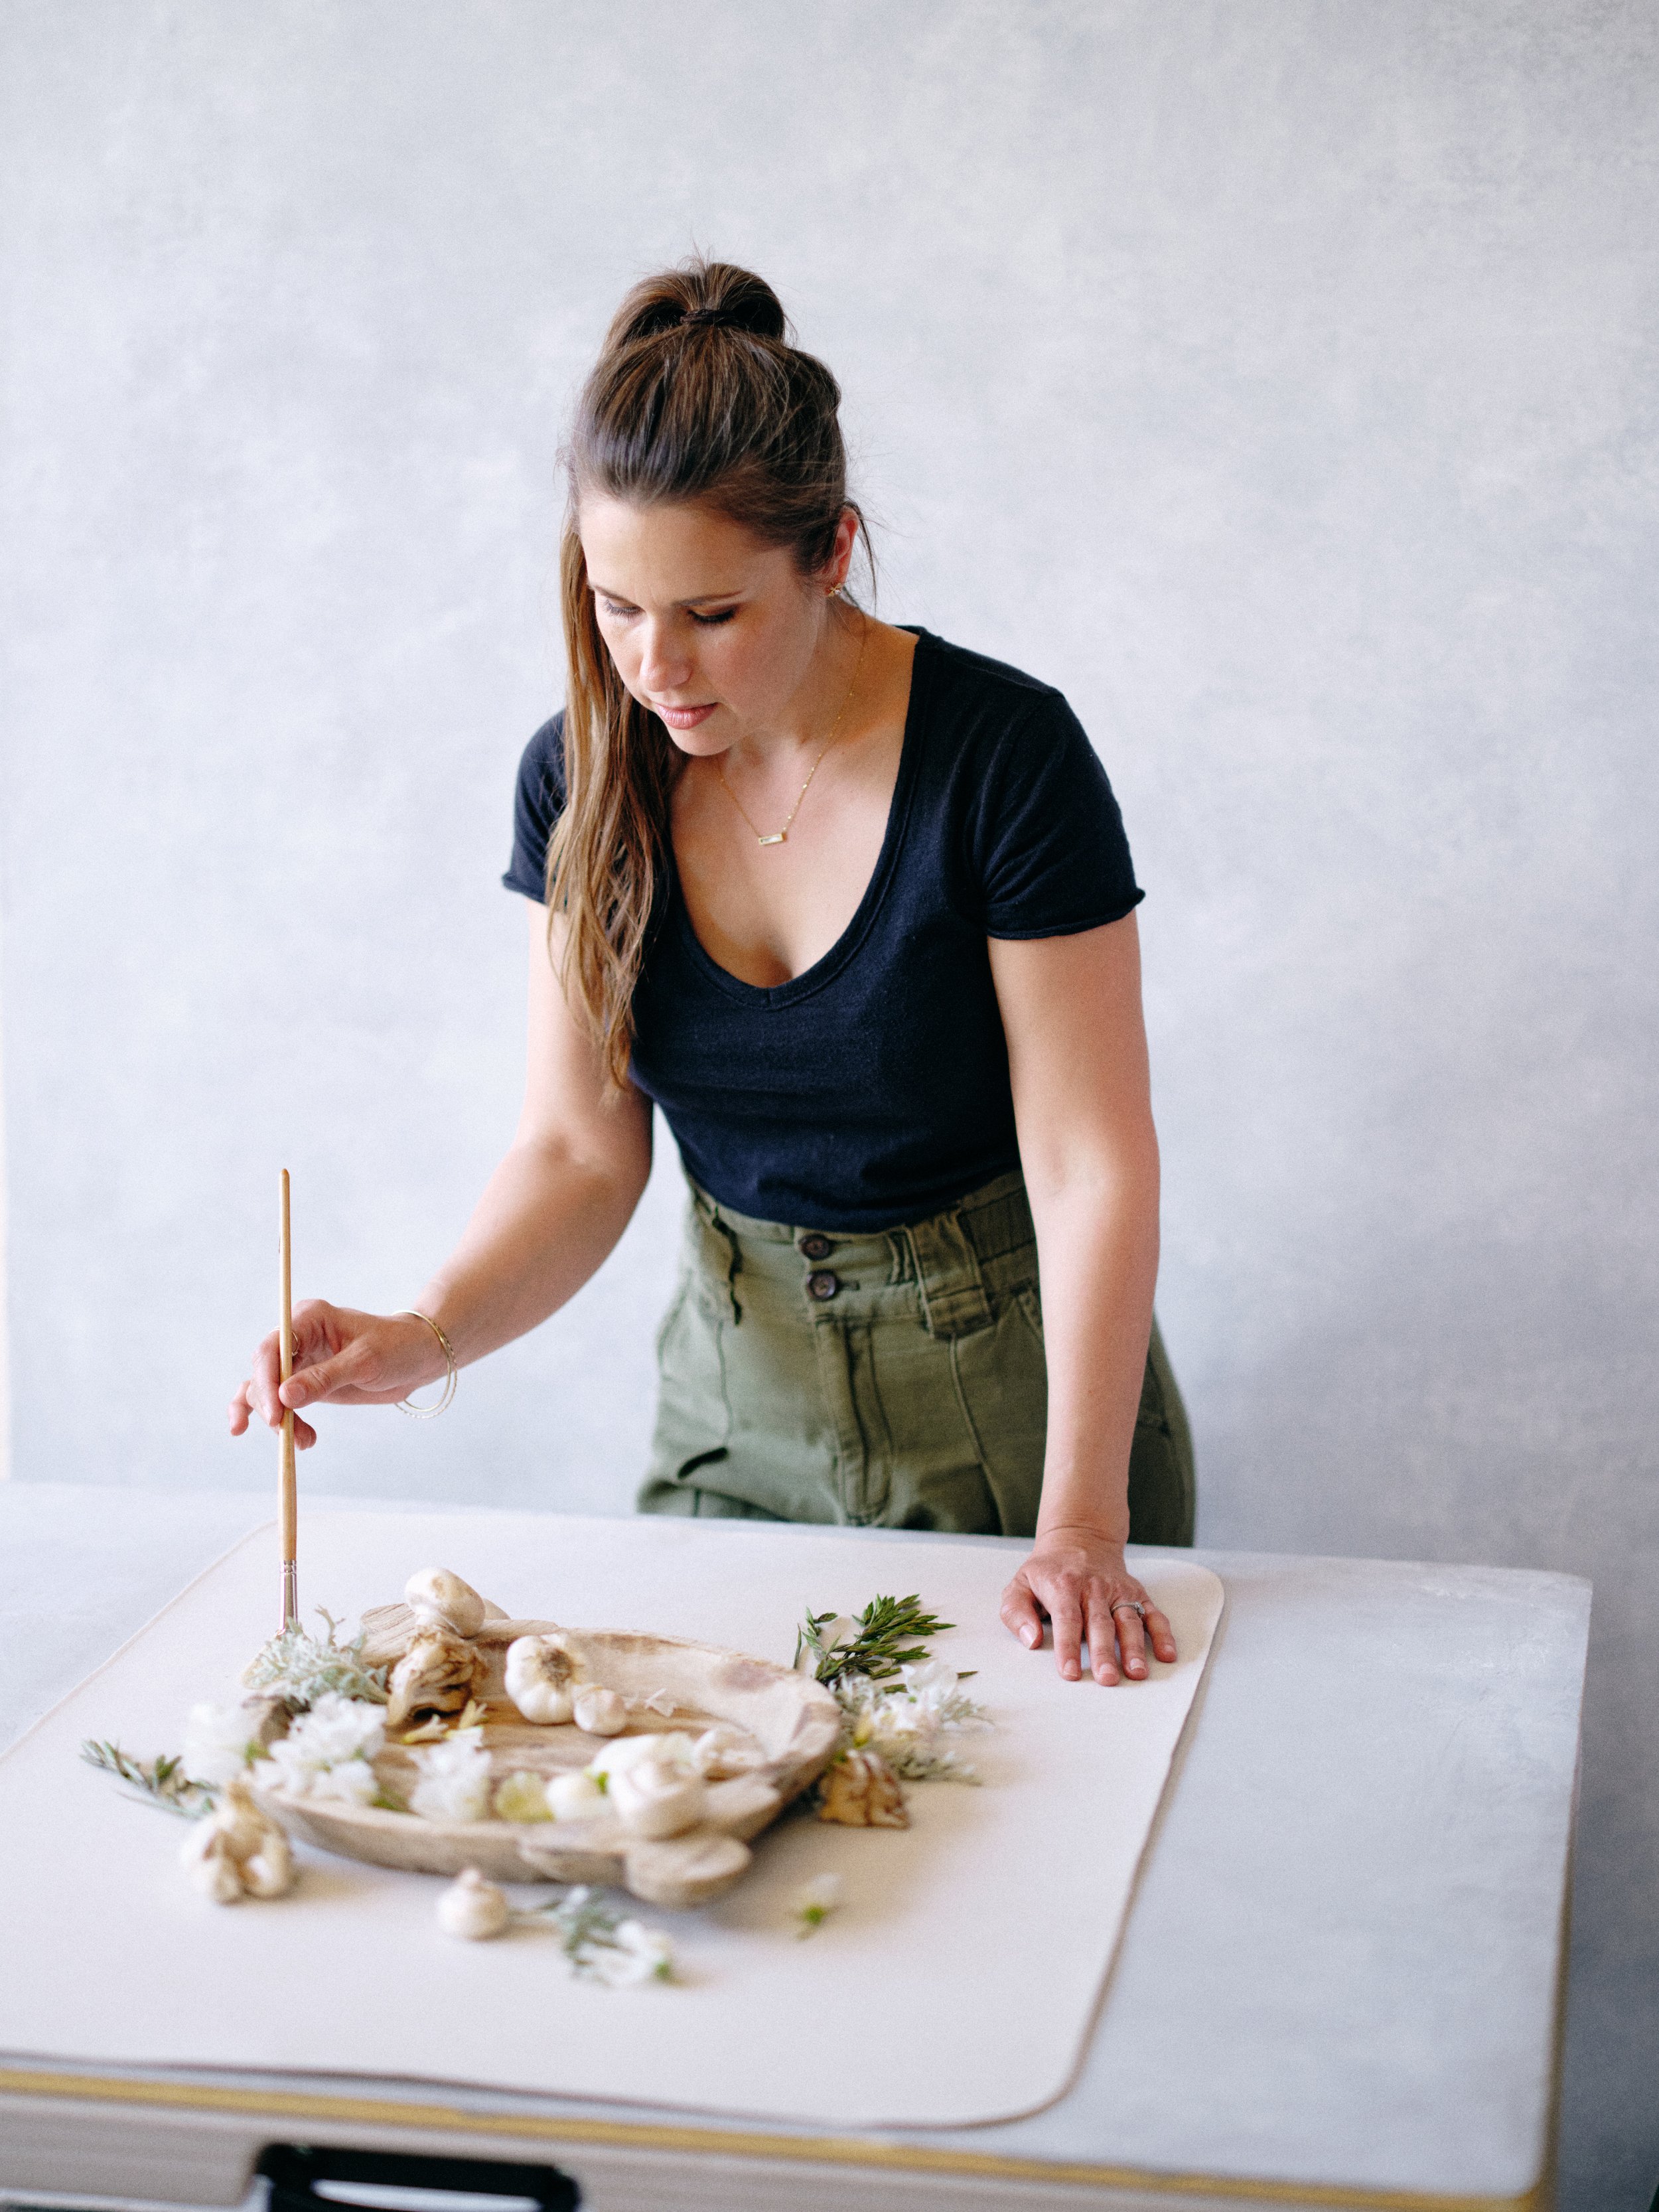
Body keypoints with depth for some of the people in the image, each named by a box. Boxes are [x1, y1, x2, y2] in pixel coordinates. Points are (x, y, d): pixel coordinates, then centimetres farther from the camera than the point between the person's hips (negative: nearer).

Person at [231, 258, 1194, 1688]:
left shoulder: (1005, 753, -20)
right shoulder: (585, 777, -7)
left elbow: (1092, 1166, -19)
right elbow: (581, 1146, -3)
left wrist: (1082, 1524, -25)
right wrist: (431, 1336, -22)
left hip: (1009, 1382, -3)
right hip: (739, 1393, 4)